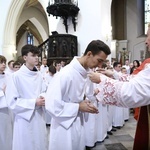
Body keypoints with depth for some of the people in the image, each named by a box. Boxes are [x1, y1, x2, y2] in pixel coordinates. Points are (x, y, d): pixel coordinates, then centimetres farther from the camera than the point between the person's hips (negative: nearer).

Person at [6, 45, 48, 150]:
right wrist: (34, 103, -18)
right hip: (25, 119, -5)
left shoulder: (39, 75, 1)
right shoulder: (16, 76, -15)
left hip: (39, 117, 5)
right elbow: (12, 101, -15)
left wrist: (44, 100, -8)